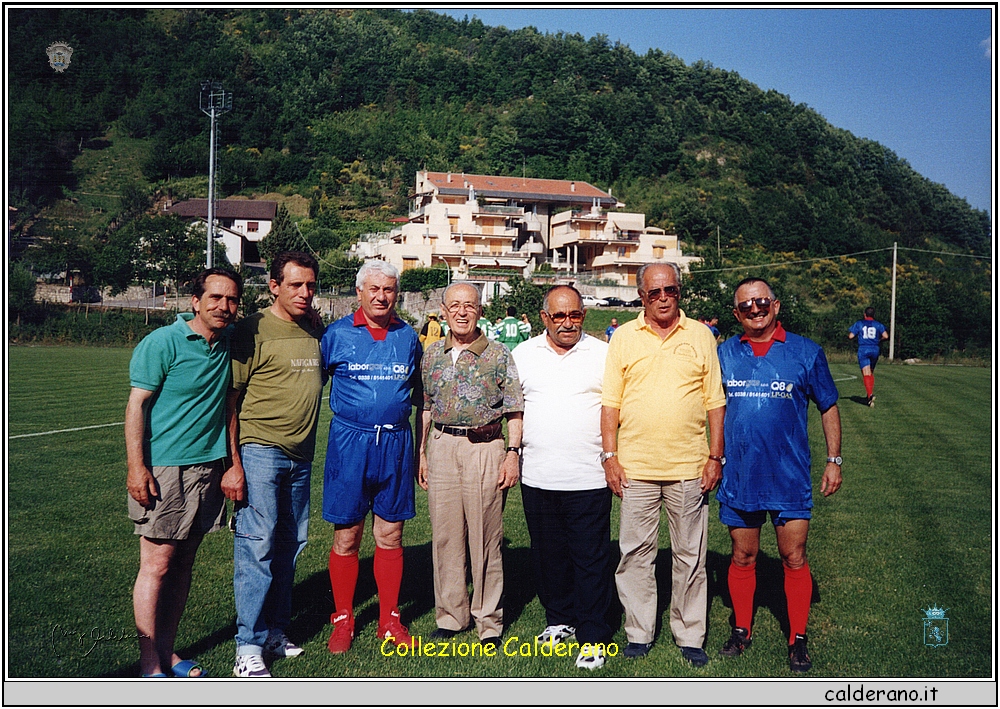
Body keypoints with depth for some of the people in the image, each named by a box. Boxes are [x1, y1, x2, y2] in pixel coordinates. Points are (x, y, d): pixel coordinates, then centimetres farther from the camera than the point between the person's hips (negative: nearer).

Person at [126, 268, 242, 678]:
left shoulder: (229, 341, 8)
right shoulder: (162, 343, -9)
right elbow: (136, 405, -10)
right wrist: (136, 468, -16)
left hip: (207, 467, 6)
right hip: (162, 470, -6)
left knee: (183, 563, 11)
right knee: (156, 565, -2)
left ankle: (167, 652, 22)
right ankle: (150, 666, 8)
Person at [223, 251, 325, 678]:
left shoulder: (317, 330, 10)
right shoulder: (254, 331, -8)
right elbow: (229, 400, -9)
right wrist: (232, 463, -14)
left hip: (301, 455, 6)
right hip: (259, 451, -6)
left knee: (289, 543, 12)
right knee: (257, 544, -6)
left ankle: (276, 632, 26)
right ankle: (249, 649, 4)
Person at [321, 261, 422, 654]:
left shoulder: (408, 337, 7)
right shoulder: (337, 334, 0)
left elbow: (419, 392, 18)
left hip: (395, 444, 2)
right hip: (349, 443, -2)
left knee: (390, 536, 8)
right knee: (346, 537, 5)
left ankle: (389, 619, 23)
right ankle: (343, 620, 21)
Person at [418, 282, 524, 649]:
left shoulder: (498, 355, 0)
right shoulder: (432, 354, 10)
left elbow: (514, 410, -1)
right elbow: (425, 407, 15)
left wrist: (513, 453, -8)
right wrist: (421, 453, 11)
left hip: (485, 449, -3)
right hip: (442, 447, 3)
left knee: (485, 538, 2)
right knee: (445, 535, 8)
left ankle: (488, 620, 15)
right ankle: (450, 615, 22)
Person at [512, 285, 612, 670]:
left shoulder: (603, 354, 2)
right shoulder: (523, 354, 8)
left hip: (588, 477, -3)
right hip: (538, 476, 3)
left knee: (591, 559, 1)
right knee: (547, 554, 15)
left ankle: (592, 637, 13)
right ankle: (559, 619, 33)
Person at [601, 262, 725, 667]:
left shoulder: (700, 335, 6)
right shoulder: (623, 337, 5)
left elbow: (715, 401, 7)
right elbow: (610, 402, 4)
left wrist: (716, 456, 1)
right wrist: (609, 456, -2)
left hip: (688, 467, 0)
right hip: (635, 466, 0)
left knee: (690, 556, 9)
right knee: (635, 553, 7)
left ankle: (690, 637, 23)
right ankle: (639, 633, 22)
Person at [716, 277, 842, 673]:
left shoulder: (805, 353, -1)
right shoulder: (725, 354, 4)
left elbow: (828, 407, 7)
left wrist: (834, 460, 3)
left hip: (790, 477, -1)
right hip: (738, 477, 2)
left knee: (794, 559, 4)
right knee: (742, 558, 12)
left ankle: (798, 639, 21)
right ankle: (742, 630, 28)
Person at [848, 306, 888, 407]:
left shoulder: (859, 324, 3)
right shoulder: (878, 324, 7)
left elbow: (850, 336, -2)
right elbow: (886, 336, -2)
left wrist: (848, 335, 20)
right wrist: (879, 340, 17)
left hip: (863, 350, -3)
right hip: (875, 350, 3)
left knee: (866, 374, -10)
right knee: (871, 373, 19)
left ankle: (870, 395, -27)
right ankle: (870, 394, 20)